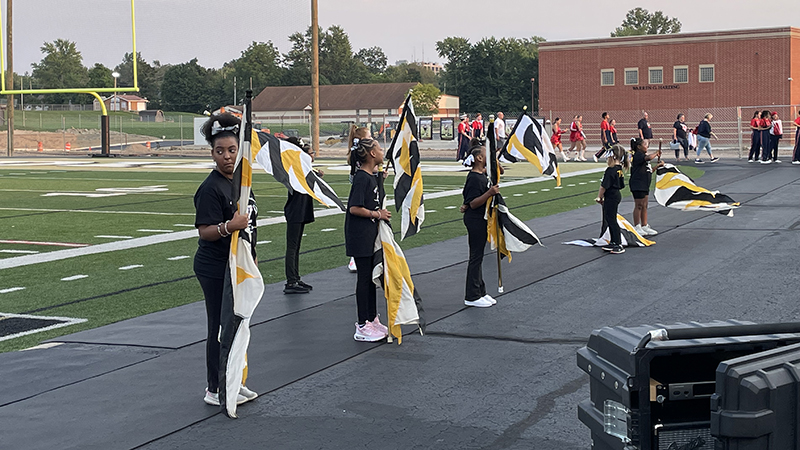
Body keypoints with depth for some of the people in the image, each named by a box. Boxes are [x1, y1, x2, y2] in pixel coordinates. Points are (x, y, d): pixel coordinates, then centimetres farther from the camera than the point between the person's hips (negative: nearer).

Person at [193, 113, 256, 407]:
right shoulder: (211, 188, -17)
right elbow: (204, 231, -21)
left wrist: (251, 257, 23)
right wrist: (228, 227, -38)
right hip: (215, 269, -8)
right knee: (220, 327, -2)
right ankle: (215, 390, 8)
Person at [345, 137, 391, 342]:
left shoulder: (372, 176, 11)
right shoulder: (362, 178, -18)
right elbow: (354, 208, -22)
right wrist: (377, 214, -14)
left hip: (370, 235, 10)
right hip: (360, 236, -10)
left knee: (371, 277, 16)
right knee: (364, 278, -4)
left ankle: (373, 320, 26)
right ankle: (362, 327, 3)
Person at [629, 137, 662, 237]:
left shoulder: (643, 155, 18)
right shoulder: (638, 155, -13)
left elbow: (649, 171, 25)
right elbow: (649, 157, -33)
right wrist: (656, 153, -15)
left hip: (644, 185, 10)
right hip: (638, 185, -10)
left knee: (644, 206, 12)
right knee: (639, 206, -5)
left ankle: (645, 226, 18)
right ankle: (637, 227, 0)